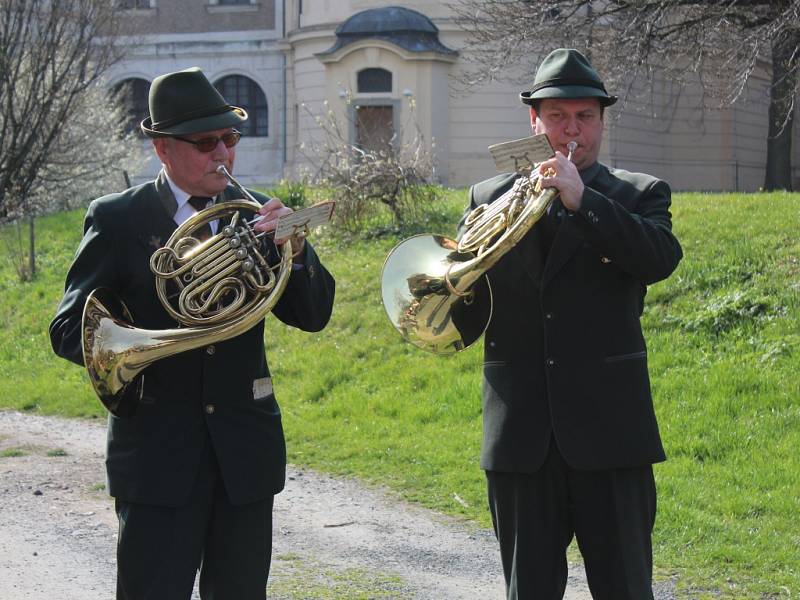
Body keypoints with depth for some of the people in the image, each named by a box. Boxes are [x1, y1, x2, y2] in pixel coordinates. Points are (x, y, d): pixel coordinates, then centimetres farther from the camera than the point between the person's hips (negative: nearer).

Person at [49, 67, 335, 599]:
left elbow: (313, 315, 2)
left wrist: (294, 249, -18)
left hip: (245, 451, 3)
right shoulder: (116, 220, -2)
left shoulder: (258, 216, 7)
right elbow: (69, 330, -5)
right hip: (158, 453, -3)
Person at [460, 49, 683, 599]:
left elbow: (661, 259, -13)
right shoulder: (491, 198, 12)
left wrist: (581, 198, -20)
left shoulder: (638, 195, 7)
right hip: (522, 430, 2)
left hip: (607, 426, -2)